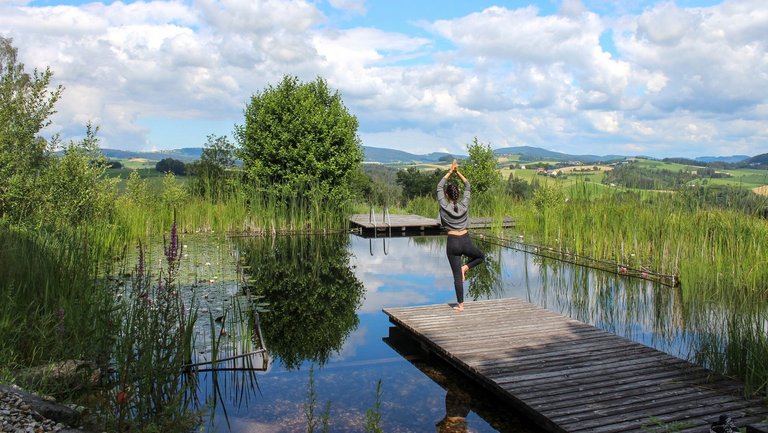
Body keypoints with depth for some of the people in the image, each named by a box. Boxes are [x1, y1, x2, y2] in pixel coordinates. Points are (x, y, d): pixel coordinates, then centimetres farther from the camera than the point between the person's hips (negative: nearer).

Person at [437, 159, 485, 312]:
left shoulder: (444, 207, -8)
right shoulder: (464, 205, -4)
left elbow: (439, 187, 2)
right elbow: (468, 187, 9)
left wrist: (450, 172, 5)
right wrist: (458, 172, 6)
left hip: (453, 243, -1)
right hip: (466, 242, 1)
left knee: (457, 276, 4)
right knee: (481, 256, 31)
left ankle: (460, 305, 6)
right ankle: (465, 267, 5)